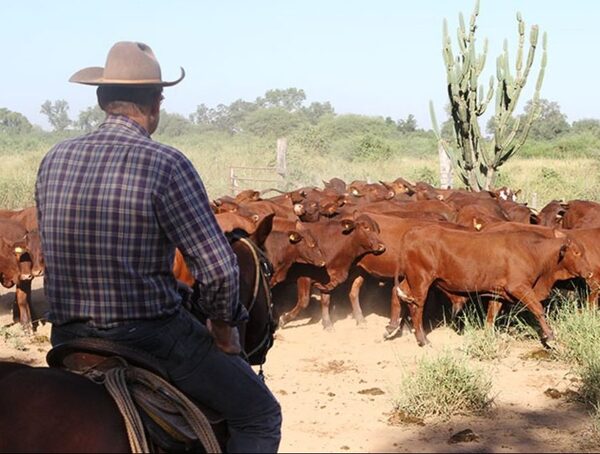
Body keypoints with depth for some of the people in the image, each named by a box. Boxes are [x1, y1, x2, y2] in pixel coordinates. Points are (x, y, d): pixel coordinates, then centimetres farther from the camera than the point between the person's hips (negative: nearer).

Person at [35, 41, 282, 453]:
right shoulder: (165, 164, -16)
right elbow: (219, 269, -18)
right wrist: (224, 327, 0)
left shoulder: (54, 161, 1)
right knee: (261, 415, 10)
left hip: (68, 341, 6)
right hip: (153, 337, -6)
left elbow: (52, 254, 11)